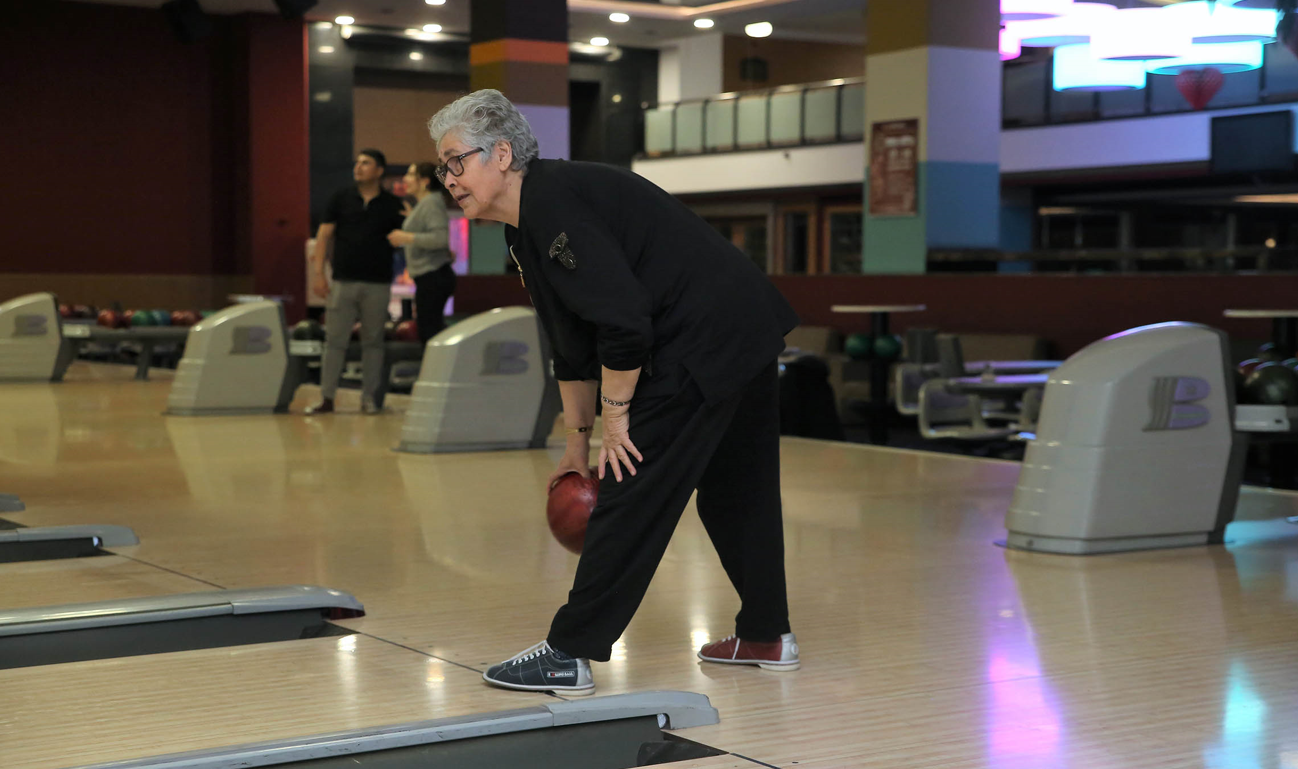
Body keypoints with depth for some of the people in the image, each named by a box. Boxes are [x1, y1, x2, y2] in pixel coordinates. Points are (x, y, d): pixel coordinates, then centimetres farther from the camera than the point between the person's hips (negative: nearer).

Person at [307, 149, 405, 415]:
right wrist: (319, 273, -3)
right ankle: (327, 398, 4)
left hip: (377, 283, 0)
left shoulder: (392, 205, 5)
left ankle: (369, 397, 13)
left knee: (373, 341, 6)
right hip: (343, 281, 0)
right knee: (335, 340, 0)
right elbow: (324, 235, 5)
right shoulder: (341, 199, 5)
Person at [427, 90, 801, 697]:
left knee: (633, 495, -7)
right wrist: (578, 439, 20)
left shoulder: (552, 202, -18)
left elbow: (623, 323, -24)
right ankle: (766, 636, 32)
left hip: (703, 344, -11)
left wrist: (616, 417, -14)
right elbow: (574, 349, 20)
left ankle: (569, 654, -1)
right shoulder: (527, 226, 14)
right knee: (734, 490, 20)